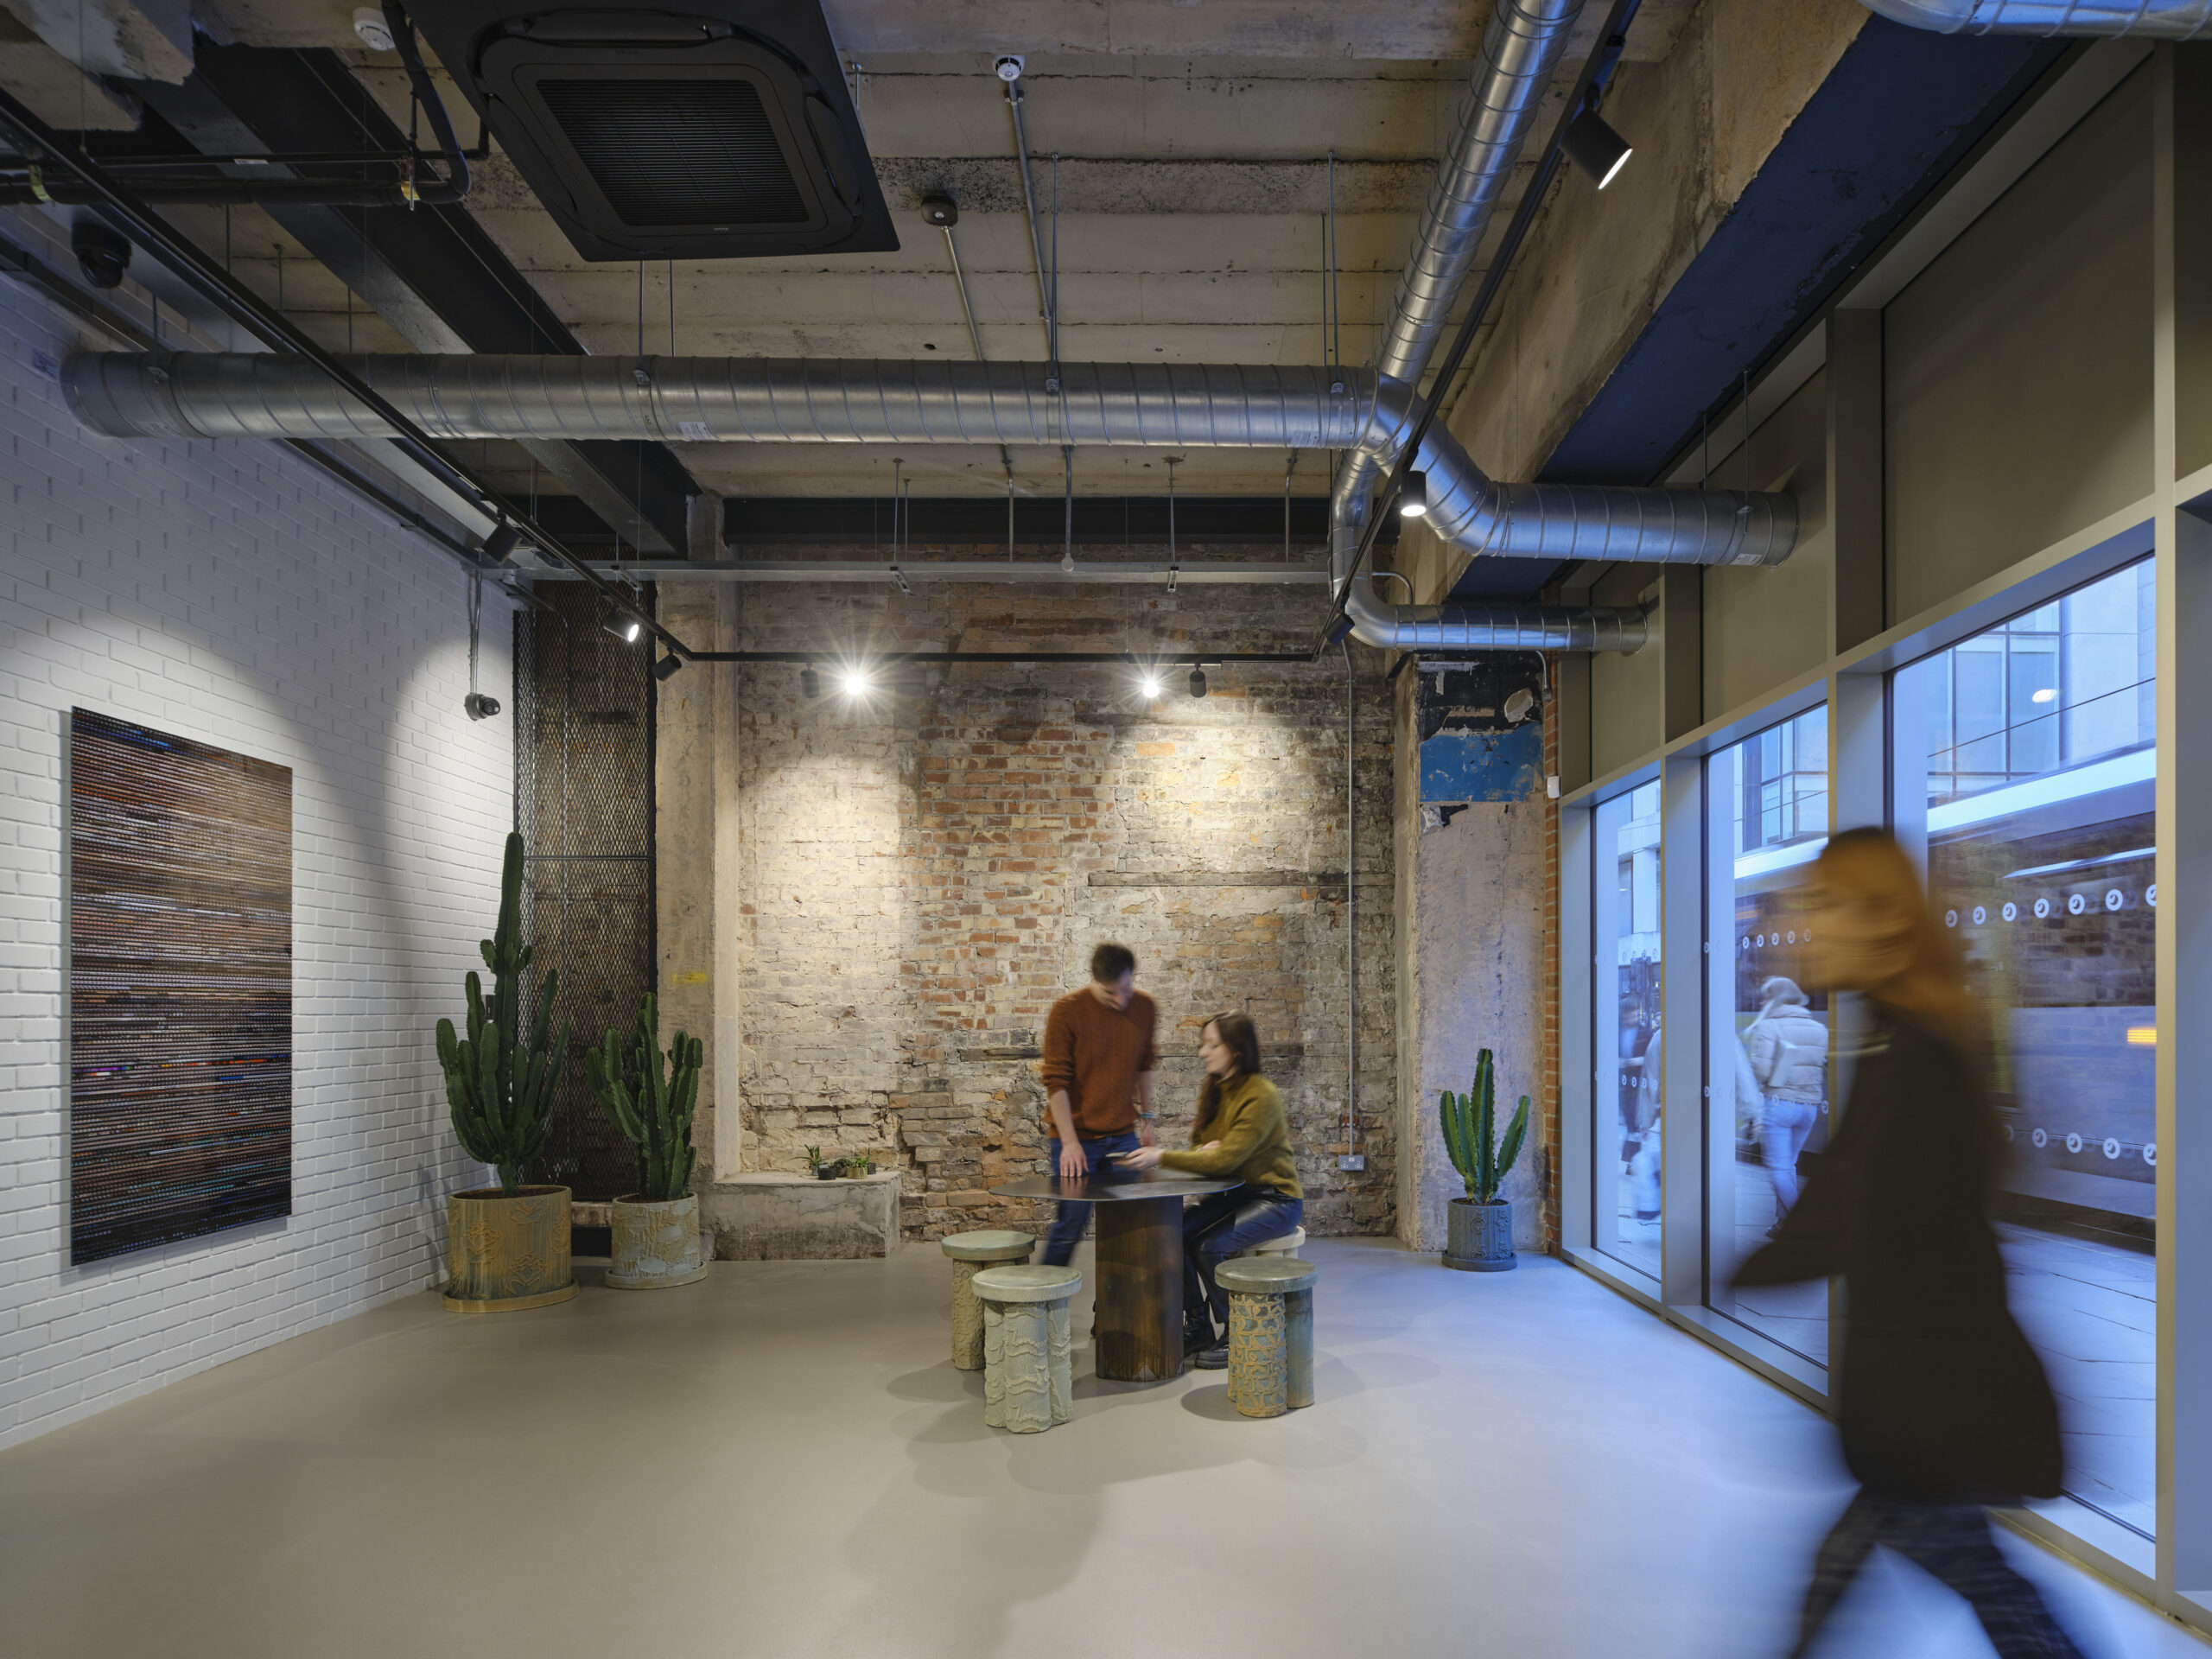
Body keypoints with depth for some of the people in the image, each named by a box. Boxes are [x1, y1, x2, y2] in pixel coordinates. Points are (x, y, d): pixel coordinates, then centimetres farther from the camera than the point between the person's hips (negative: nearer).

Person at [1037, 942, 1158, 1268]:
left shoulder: (1144, 1007, 1)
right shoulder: (1066, 1011, -14)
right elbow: (1056, 1081, -12)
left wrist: (1146, 1118, 14)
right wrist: (1069, 1142, -16)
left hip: (1123, 1137, 4)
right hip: (1077, 1138, -4)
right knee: (1071, 1223, 0)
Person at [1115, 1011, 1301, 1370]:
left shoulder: (1261, 1096, -21)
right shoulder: (1212, 1091, 5)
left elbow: (1227, 1159, -27)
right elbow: (1201, 1146, 14)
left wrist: (1161, 1157, -29)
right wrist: (1205, 1150, -13)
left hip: (1275, 1198, -7)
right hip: (1233, 1194, 7)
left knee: (1209, 1245, -27)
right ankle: (1198, 1326, -2)